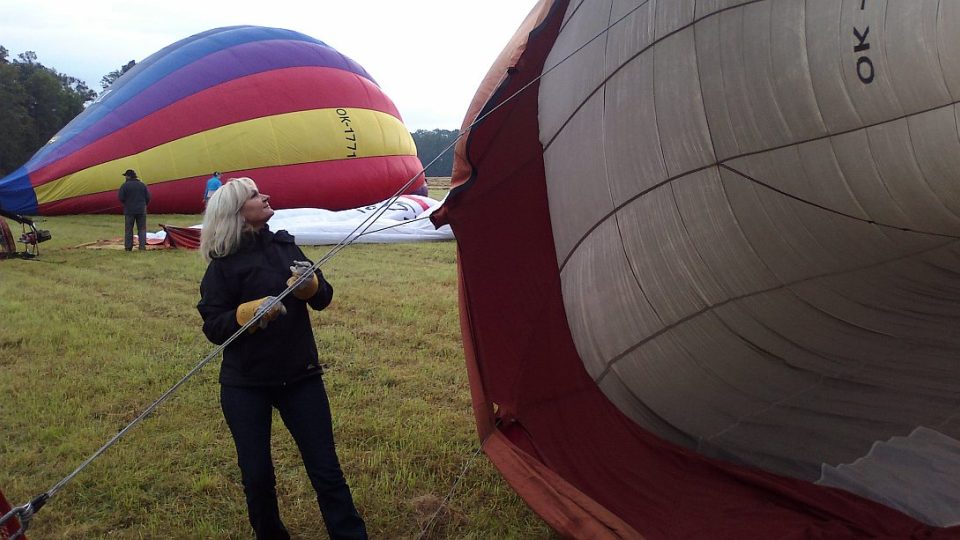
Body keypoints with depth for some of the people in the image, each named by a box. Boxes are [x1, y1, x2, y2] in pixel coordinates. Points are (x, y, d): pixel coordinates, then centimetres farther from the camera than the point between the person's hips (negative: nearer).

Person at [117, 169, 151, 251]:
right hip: (141, 210, 2)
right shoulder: (142, 185, 4)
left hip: (129, 210, -2)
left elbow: (120, 198, -9)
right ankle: (142, 246, -3)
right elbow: (148, 197, 4)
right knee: (142, 229, 6)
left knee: (128, 229, 7)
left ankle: (128, 247, 7)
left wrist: (126, 203, 11)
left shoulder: (124, 185, -6)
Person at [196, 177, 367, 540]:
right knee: (257, 475, 7)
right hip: (245, 386, -2)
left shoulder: (284, 245, 6)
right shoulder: (223, 265, -7)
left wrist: (309, 284, -15)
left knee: (326, 469, 4)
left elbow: (322, 299, 7)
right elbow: (212, 326, -10)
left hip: (300, 376, 3)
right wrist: (252, 310, -26)